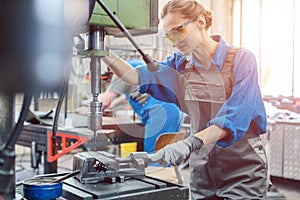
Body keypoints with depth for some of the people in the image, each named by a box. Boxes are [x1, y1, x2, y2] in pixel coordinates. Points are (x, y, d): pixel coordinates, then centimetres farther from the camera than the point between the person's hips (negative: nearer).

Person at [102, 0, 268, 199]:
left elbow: (234, 117, -23)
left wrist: (190, 143, -35)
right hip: (202, 173, 4)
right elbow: (138, 76, -8)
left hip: (243, 172, -4)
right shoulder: (180, 65, 5)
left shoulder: (241, 59, -11)